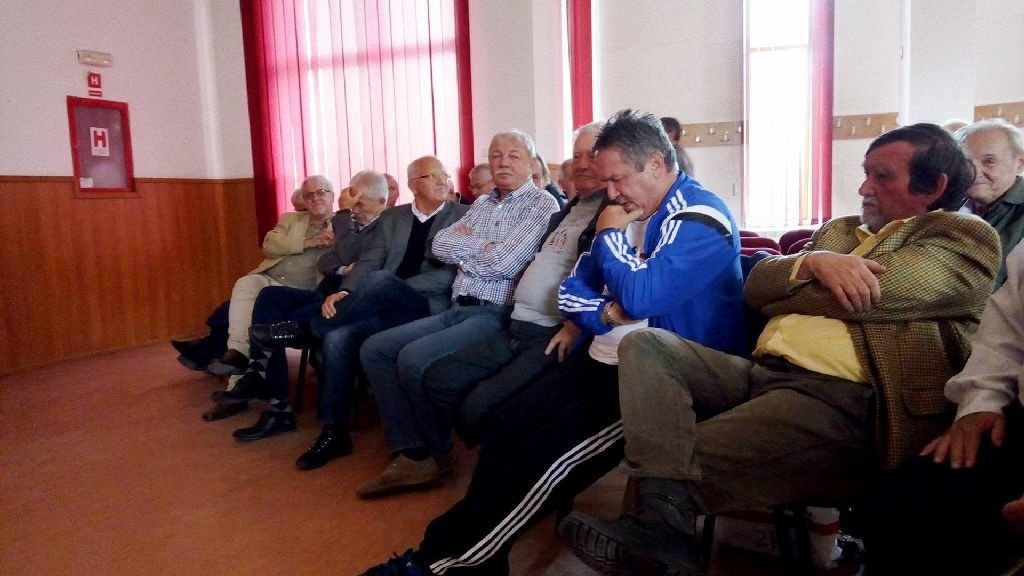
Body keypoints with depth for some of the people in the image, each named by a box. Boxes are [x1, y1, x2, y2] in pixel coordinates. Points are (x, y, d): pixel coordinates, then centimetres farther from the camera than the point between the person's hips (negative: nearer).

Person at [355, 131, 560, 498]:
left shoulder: (541, 205, -5)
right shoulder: (482, 204, 20)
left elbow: (504, 263, -18)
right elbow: (440, 246, 9)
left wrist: (465, 246, -1)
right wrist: (484, 246, -5)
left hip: (495, 315, -8)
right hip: (456, 310, 8)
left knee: (413, 358, -26)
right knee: (375, 348, -4)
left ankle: (438, 451, 0)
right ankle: (411, 455, -8)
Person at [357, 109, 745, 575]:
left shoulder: (700, 219, -12)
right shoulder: (630, 213, 14)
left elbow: (640, 297, -27)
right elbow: (571, 294, 12)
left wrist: (609, 235, -10)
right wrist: (609, 314, -10)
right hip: (604, 361, 8)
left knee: (548, 452, -23)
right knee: (508, 425, -12)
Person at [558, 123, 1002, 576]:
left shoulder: (965, 236, 7)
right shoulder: (838, 231, 27)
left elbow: (875, 292, -11)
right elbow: (756, 284, 14)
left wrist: (785, 289, 5)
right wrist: (812, 261, -7)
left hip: (843, 397, -7)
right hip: (761, 371, 8)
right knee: (644, 344, -16)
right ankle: (665, 515, -29)